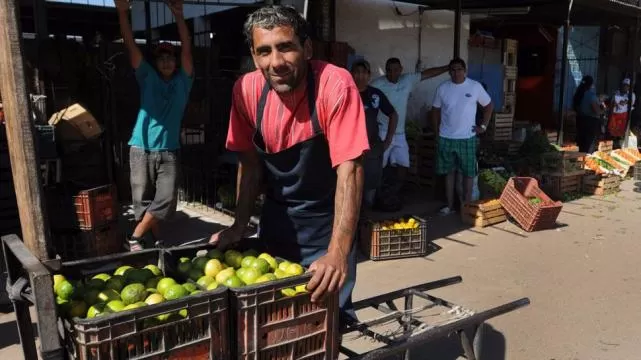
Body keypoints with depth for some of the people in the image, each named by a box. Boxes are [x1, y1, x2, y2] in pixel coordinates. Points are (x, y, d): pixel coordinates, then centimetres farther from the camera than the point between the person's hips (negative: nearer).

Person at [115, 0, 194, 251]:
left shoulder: (183, 81, 8)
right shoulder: (148, 78, 8)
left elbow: (187, 49, -3)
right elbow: (131, 46, -1)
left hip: (169, 151, 0)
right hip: (142, 148, 0)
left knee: (166, 199, -6)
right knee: (143, 200, 3)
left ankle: (135, 237, 9)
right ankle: (157, 240, 17)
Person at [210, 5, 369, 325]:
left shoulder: (335, 85, -25)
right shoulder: (247, 89, -11)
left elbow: (349, 170, -29)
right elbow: (250, 163, 1)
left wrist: (337, 252, -36)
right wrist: (239, 226, -2)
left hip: (326, 222, -4)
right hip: (276, 218, 4)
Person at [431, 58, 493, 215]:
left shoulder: (475, 86, -5)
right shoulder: (442, 88, -1)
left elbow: (489, 106, 6)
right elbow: (435, 110, 9)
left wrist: (483, 126, 1)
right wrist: (438, 130, 5)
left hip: (467, 138, -1)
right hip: (446, 138, 1)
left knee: (468, 172, 5)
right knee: (449, 172, 9)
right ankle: (450, 205, 19)